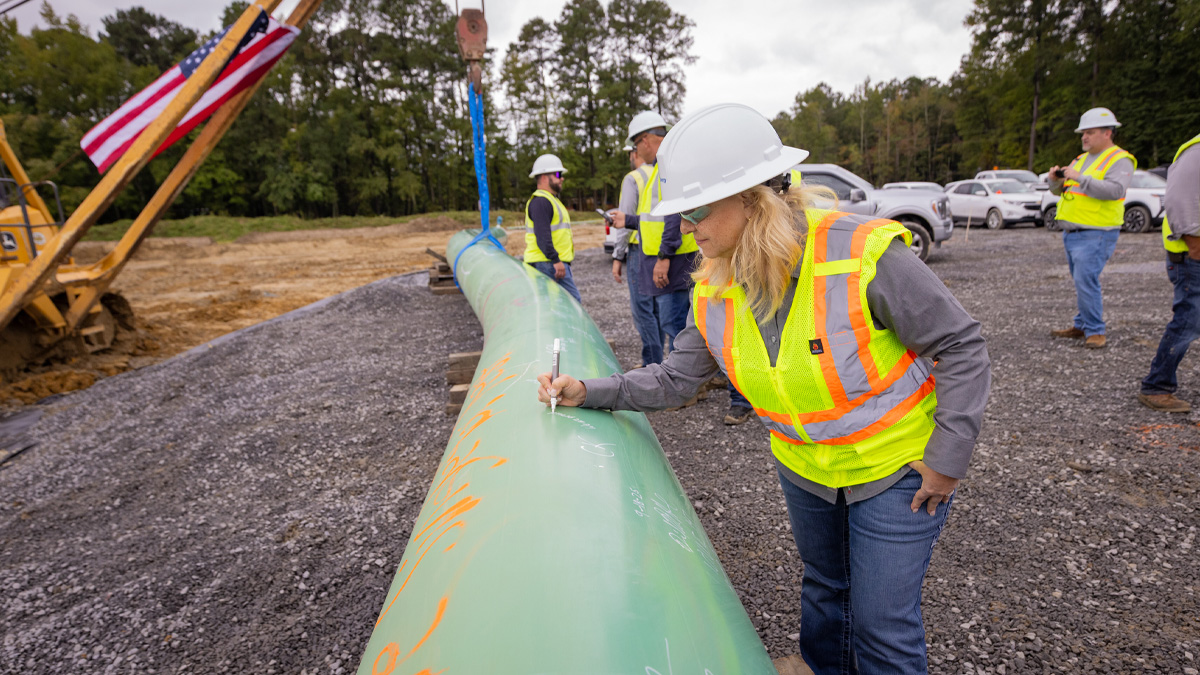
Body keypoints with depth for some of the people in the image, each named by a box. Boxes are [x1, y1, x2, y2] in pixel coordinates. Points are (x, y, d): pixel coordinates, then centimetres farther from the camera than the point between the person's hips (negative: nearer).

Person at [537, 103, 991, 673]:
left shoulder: (864, 253, -28)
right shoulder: (715, 290, -11)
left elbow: (961, 349, -18)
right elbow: (675, 379, -4)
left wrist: (947, 459, -16)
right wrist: (590, 392, -15)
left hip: (895, 468, -5)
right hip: (804, 470, 5)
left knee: (882, 624, 6)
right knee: (824, 591, 26)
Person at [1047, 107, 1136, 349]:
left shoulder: (1119, 160, -5)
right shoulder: (1082, 159, 19)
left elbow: (1115, 190, -22)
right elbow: (1059, 190, 18)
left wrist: (1079, 177, -25)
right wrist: (1056, 180, -4)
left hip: (1095, 234, -8)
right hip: (1071, 232, 8)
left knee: (1086, 281, -14)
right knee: (1082, 282, 12)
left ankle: (1095, 332, -6)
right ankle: (1082, 326, 19)